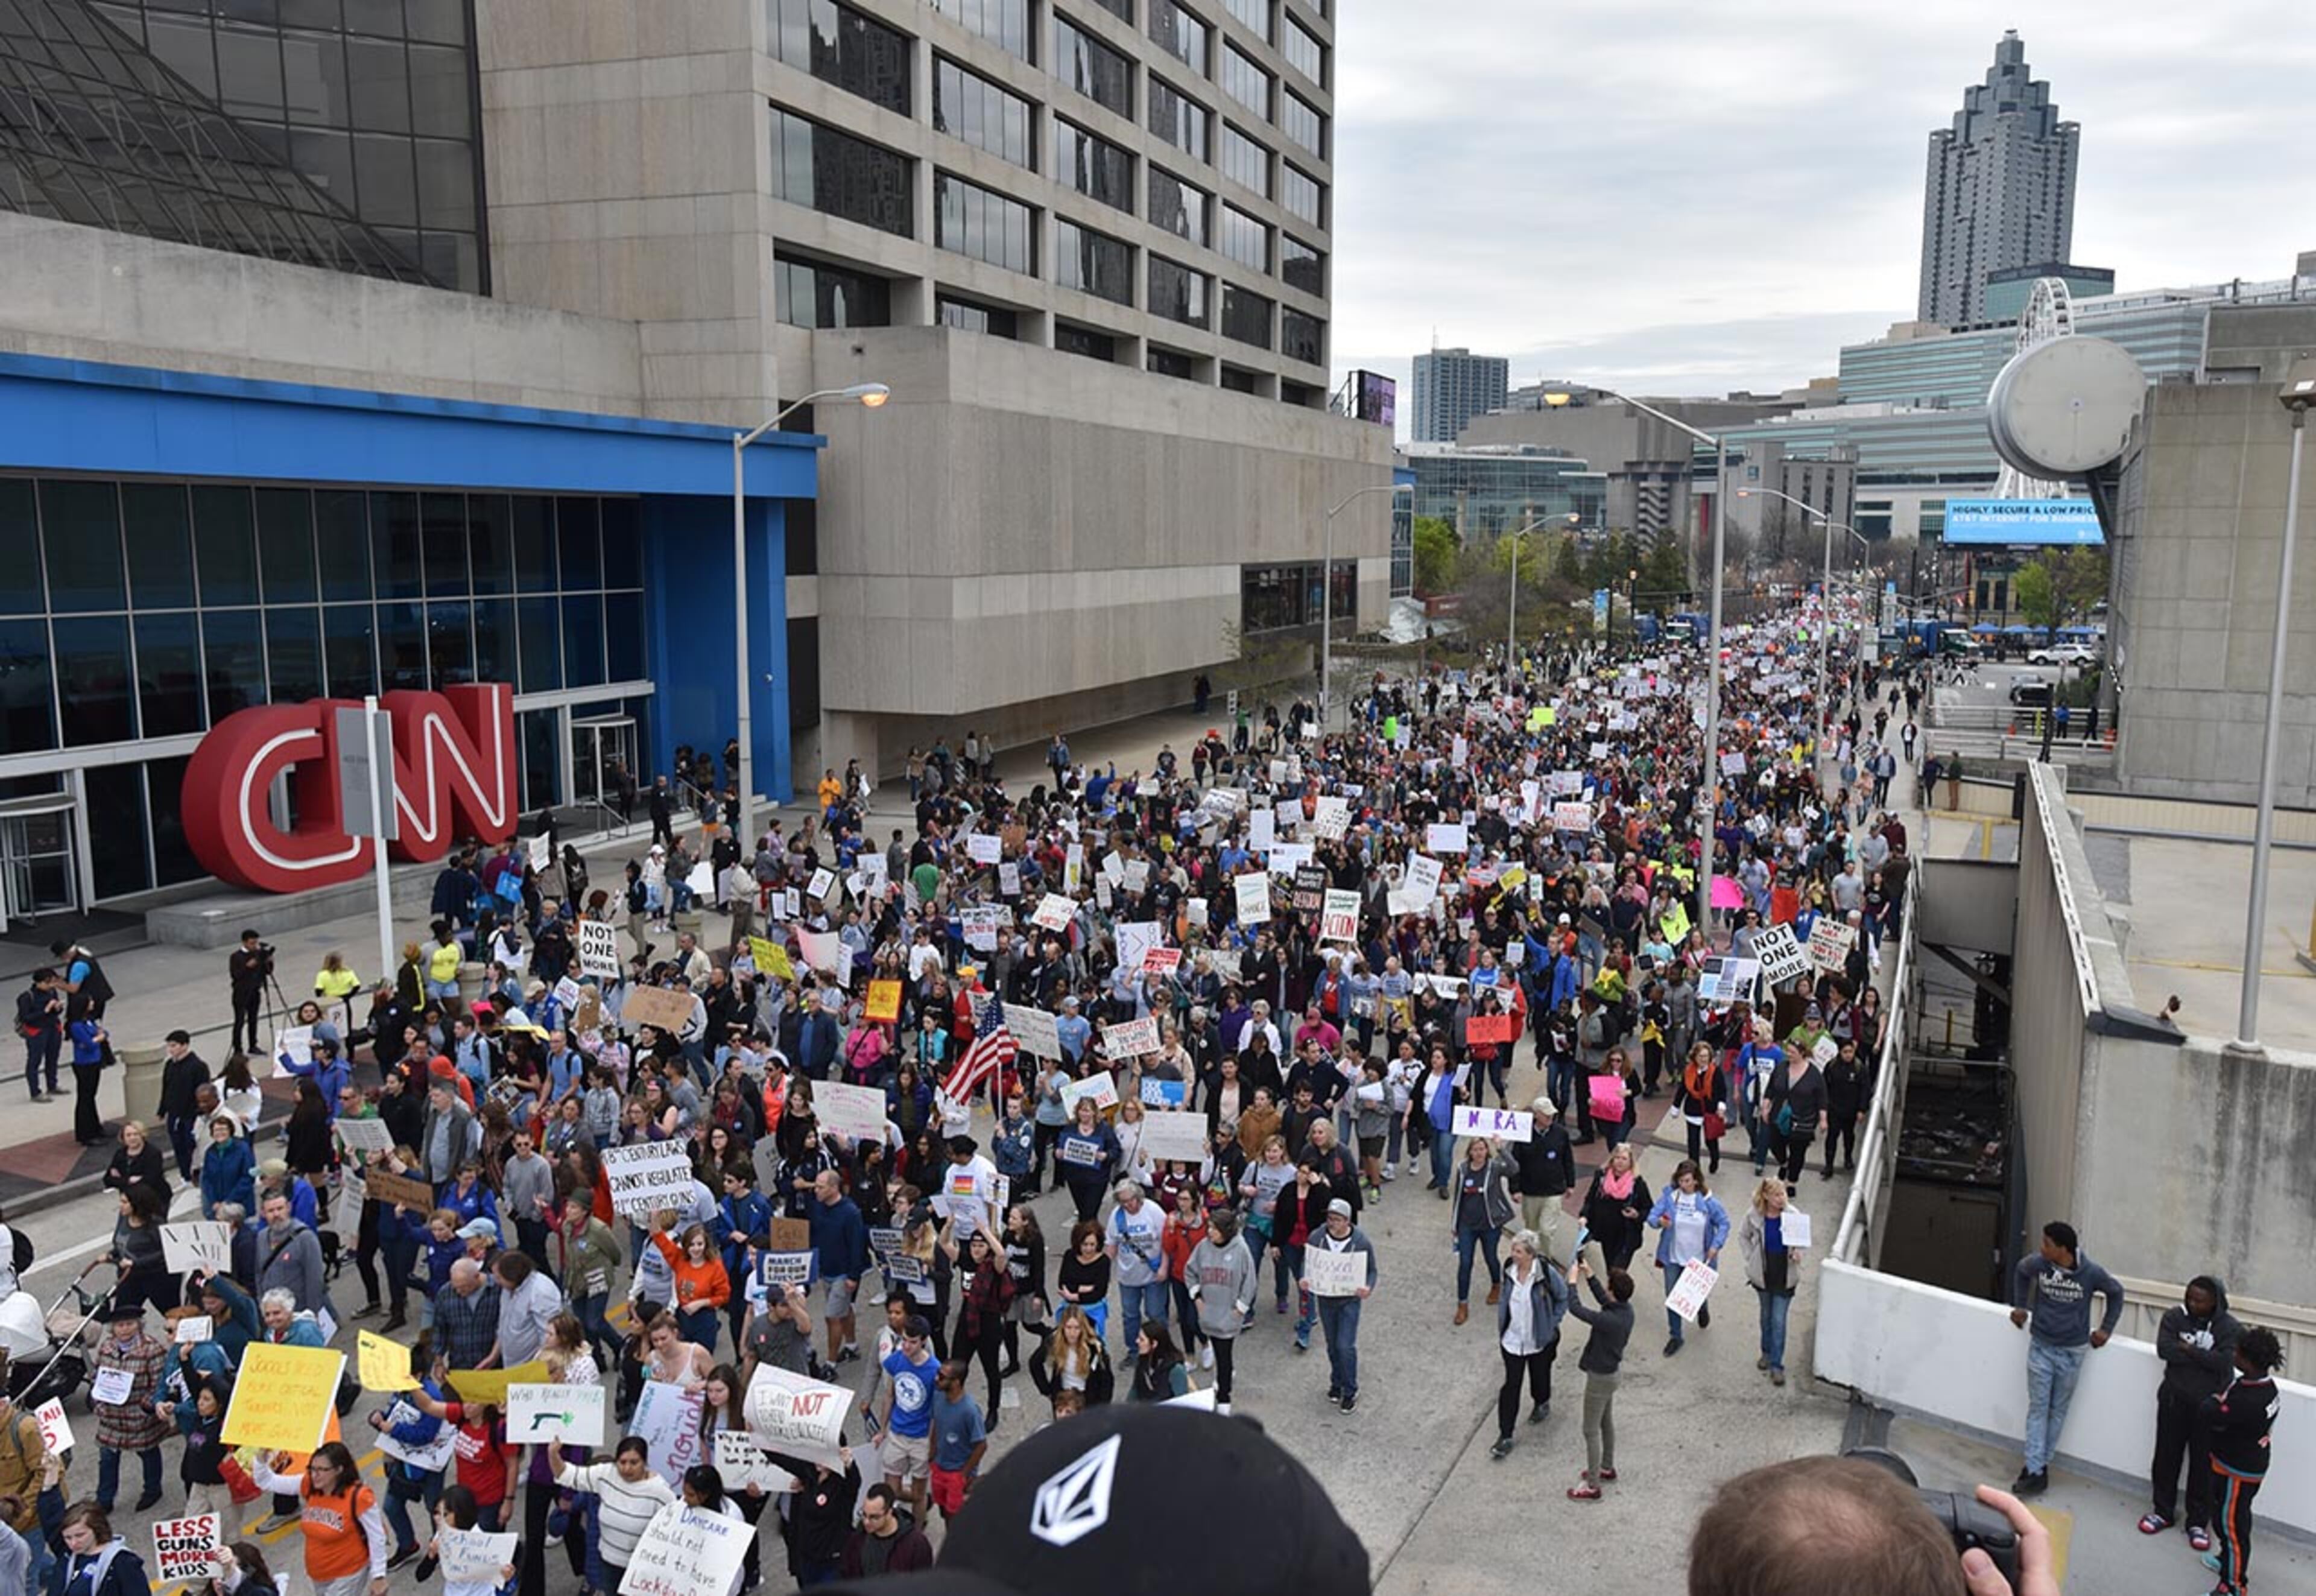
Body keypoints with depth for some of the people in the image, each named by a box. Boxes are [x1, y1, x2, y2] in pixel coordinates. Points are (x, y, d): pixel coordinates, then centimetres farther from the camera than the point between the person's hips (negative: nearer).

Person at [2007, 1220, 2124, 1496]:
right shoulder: (2038, 1264, -15)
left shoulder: (2091, 1273, -19)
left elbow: (2116, 1292, 2)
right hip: (2040, 1347, 1)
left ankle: (2040, 1464, 21)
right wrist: (2020, 1305, 9)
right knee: (2038, 1408, 1)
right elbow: (2020, 1272, 10)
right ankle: (2036, 1469, 3)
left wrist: (2106, 1328, 3)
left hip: (2072, 1351, -1)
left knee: (2058, 1410, 10)